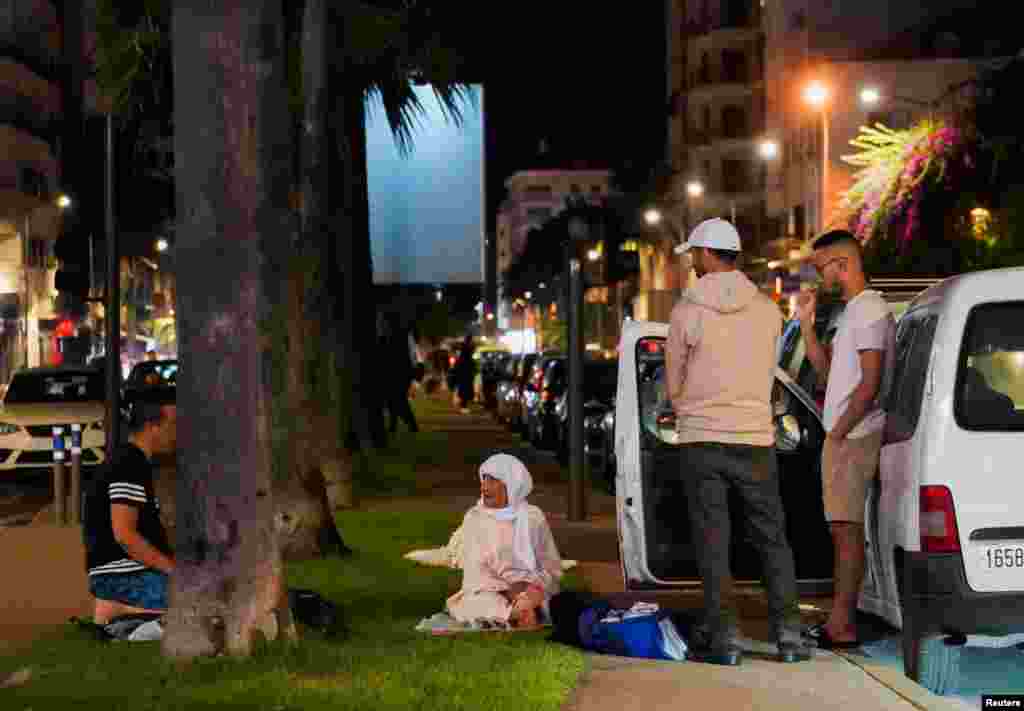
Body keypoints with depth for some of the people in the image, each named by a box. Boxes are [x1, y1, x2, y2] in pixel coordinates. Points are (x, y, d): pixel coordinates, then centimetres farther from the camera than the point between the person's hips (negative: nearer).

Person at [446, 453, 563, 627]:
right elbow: (476, 570, -5)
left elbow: (552, 567, 4)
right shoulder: (474, 518, 2)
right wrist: (508, 592, -19)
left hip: (530, 589, 0)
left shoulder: (533, 517, 4)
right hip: (489, 590, 0)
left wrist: (530, 587, -15)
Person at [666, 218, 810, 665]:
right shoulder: (768, 310, 2)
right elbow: (767, 375, 12)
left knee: (712, 542, 2)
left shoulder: (686, 311, -7)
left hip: (701, 441, -3)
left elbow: (674, 384, 2)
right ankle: (789, 634, 6)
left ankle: (723, 637, -1)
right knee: (772, 539, 9)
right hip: (756, 439, 3)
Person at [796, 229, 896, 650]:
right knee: (841, 528, 11)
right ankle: (841, 618, 16)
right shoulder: (853, 312, 19)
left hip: (854, 437, -10)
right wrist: (807, 325, 15)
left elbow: (870, 384, -19)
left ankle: (842, 625, -10)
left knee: (846, 528, -10)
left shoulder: (870, 311, -13)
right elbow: (826, 370, 22)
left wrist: (839, 432, -17)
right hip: (843, 436, 10)